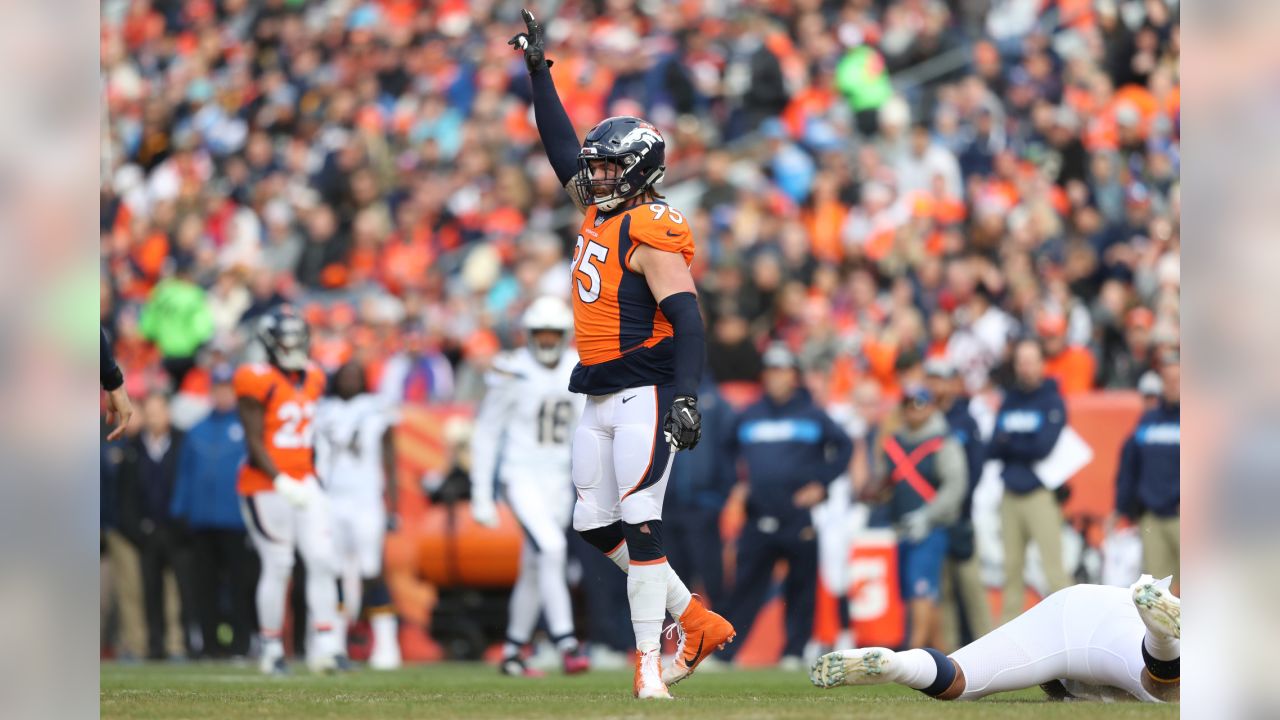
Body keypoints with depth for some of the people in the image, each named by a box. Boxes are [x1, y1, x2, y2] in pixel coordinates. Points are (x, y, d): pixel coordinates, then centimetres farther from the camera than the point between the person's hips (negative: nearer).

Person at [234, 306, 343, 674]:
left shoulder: (311, 379, 9)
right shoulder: (258, 382, -13)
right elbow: (255, 443, -16)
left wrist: (309, 480, 17)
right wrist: (281, 482, -23)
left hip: (304, 483, 6)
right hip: (267, 488, -6)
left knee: (323, 560, -2)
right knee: (278, 566, -1)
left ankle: (325, 644, 0)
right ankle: (271, 648, 12)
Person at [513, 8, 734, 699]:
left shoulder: (651, 235, -14)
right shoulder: (600, 209, 11)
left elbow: (686, 319, -21)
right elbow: (561, 143, 23)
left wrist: (686, 397, -30)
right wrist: (539, 69, 23)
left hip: (644, 395, -9)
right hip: (598, 396, 9)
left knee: (639, 525, -13)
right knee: (597, 525, 9)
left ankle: (650, 660, -12)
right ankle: (694, 620, 18)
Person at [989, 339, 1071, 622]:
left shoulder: (1052, 402, -2)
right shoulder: (1009, 402, 15)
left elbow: (1043, 447, -12)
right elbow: (992, 449, 8)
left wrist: (1009, 444, -1)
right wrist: (1023, 447, -12)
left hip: (1040, 494, -6)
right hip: (1011, 496, 6)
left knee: (1053, 567, -11)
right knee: (1012, 567, 7)